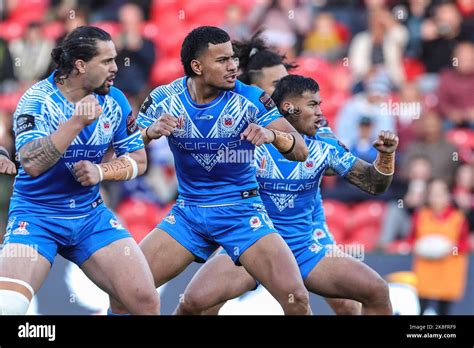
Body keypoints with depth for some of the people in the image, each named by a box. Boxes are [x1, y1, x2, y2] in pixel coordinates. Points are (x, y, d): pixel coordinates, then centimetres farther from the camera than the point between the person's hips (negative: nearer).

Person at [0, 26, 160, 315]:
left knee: (147, 301, -7)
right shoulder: (38, 100, -15)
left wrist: (101, 171, -13)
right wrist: (77, 122, -35)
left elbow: (138, 160, 5)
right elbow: (32, 164, -29)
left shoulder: (114, 101, -2)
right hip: (36, 216, -4)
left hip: (91, 215, 4)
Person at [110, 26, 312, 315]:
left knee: (296, 299, -19)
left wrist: (273, 135, -36)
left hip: (242, 211, -2)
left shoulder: (251, 99, -11)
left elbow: (301, 151, -14)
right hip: (188, 213, 2)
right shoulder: (164, 99, -7)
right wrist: (149, 133, -26)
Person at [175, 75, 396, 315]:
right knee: (194, 301, -26)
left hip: (304, 252, 3)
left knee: (377, 291, -12)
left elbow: (373, 185, 5)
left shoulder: (323, 148, 1)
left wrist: (386, 155, -16)